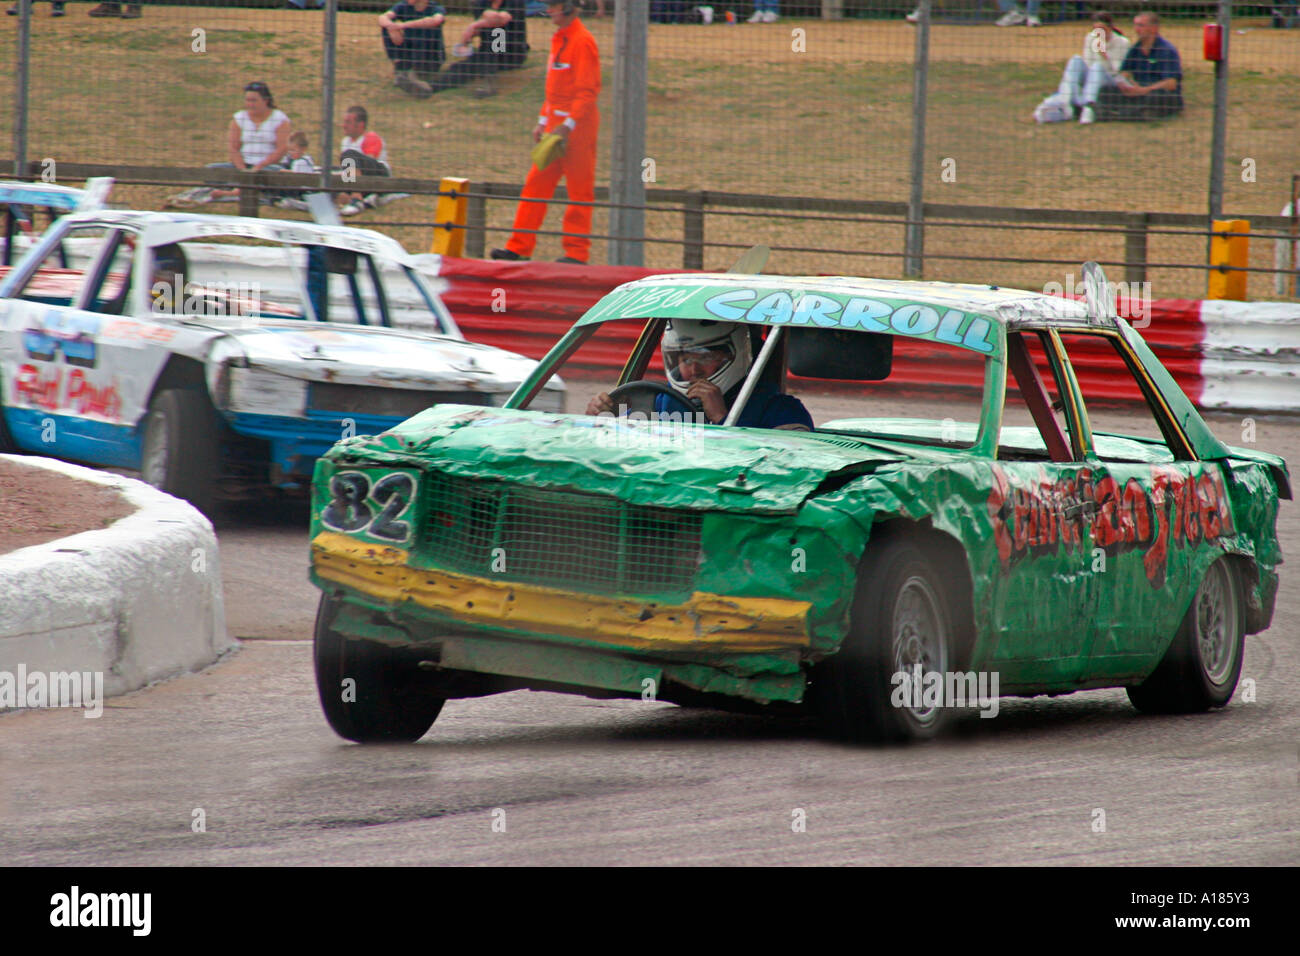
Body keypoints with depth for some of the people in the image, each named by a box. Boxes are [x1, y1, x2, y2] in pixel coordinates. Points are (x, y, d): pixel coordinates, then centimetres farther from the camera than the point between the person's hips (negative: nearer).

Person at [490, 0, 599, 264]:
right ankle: (519, 248, 9)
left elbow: (588, 91, -19)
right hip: (556, 124, 10)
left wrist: (568, 125, -24)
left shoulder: (582, 41, -14)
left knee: (579, 189, -1)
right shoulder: (559, 39, 16)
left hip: (578, 125, -10)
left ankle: (577, 251, 4)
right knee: (536, 183, 7)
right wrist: (544, 121, 19)